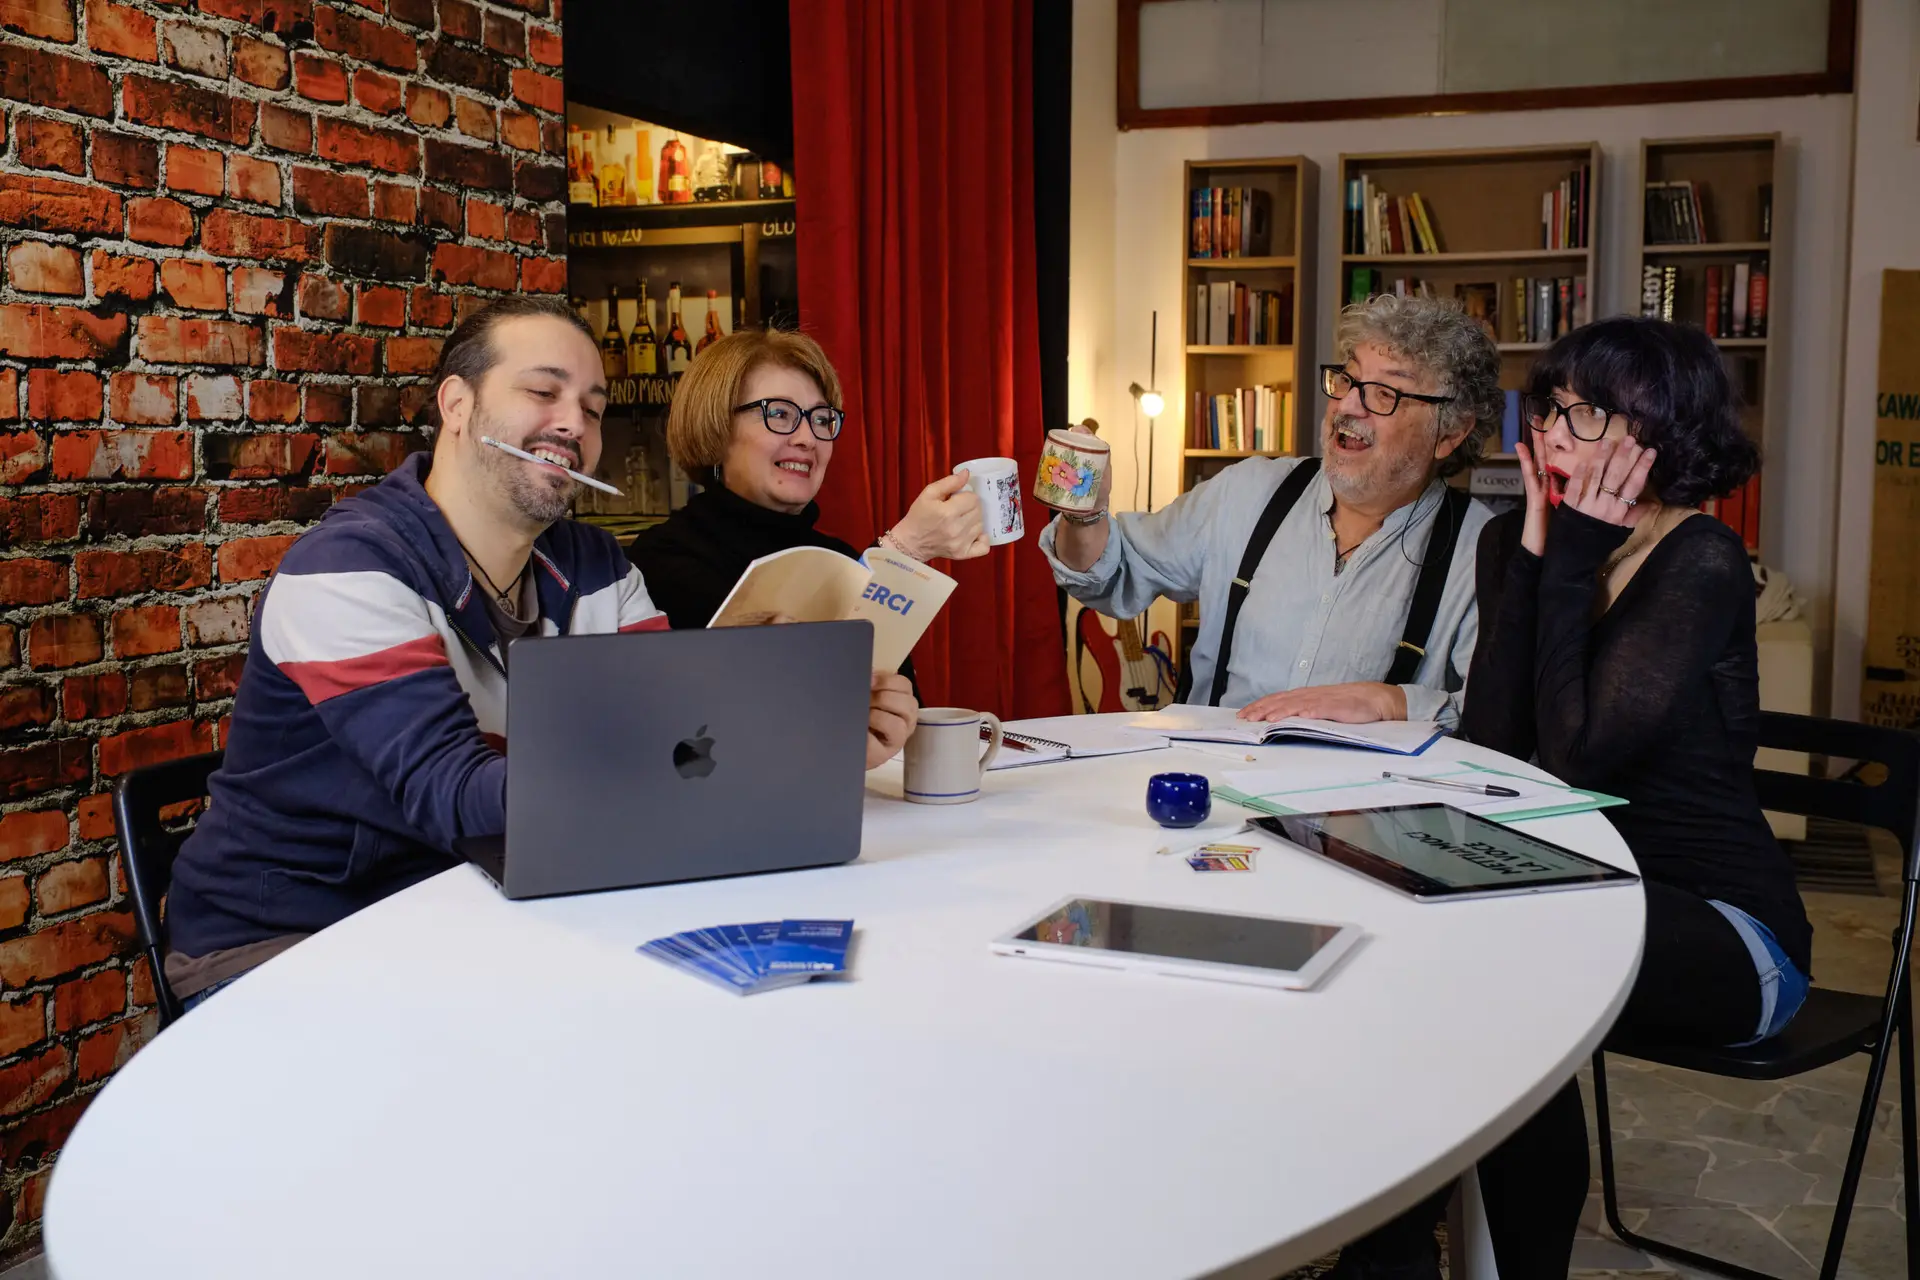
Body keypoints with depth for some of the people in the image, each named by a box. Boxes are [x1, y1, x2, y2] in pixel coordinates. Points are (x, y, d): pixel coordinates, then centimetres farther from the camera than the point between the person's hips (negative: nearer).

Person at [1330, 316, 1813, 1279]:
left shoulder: (1702, 567, -15)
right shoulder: (1513, 542, 3)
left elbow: (1574, 757, -25)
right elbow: (1488, 748, -9)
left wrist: (1573, 565, -19)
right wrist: (1536, 554, -13)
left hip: (1726, 930, -5)